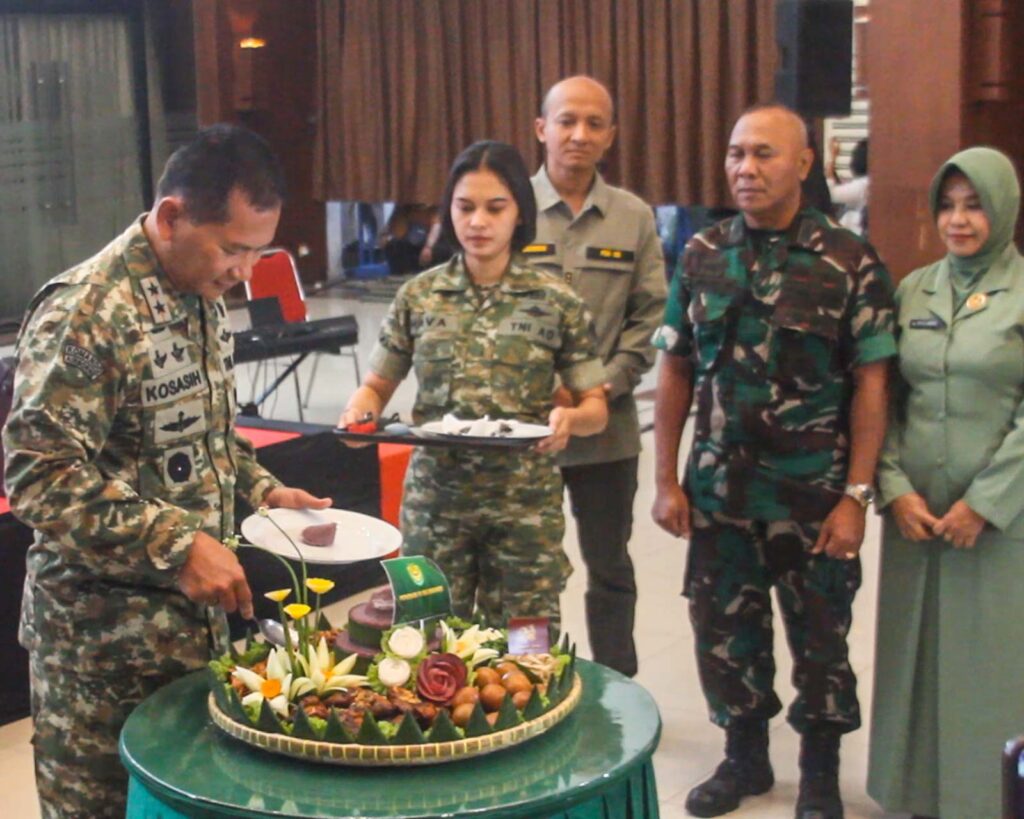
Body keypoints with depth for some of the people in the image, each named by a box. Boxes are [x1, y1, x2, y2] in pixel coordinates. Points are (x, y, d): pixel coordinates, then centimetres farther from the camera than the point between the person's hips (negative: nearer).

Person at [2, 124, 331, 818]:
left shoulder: (204, 300, 7)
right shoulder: (85, 313, -21)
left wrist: (259, 489, 4)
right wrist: (175, 546, -28)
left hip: (195, 618, 8)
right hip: (105, 634, -7)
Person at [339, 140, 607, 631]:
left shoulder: (556, 302, -2)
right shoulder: (418, 296, 2)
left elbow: (596, 408, 1)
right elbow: (377, 386, 9)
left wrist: (570, 418, -21)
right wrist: (360, 409, -13)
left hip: (526, 503, -1)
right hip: (435, 498, 1)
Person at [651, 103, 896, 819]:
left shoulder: (850, 262, -8)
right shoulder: (701, 257, 2)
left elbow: (870, 384, -8)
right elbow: (676, 371, 6)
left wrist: (856, 496, -11)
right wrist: (667, 480, 3)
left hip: (815, 497, -3)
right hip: (718, 491, 3)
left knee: (820, 638, 11)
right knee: (723, 630, 13)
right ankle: (745, 757, 35)